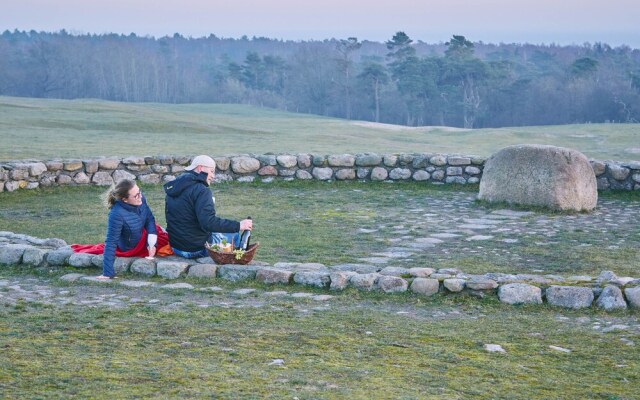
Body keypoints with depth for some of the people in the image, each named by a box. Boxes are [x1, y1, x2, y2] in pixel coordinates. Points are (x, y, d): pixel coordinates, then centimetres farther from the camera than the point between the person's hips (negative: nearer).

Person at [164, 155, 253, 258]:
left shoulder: (173, 187, 8)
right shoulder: (201, 190, -20)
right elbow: (209, 223, -30)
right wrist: (238, 225, -26)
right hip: (197, 249, -9)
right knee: (234, 234, 11)